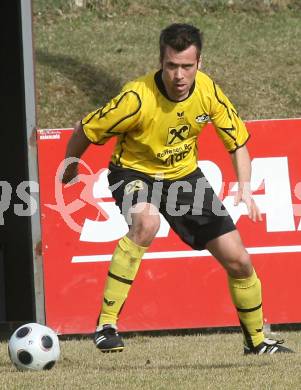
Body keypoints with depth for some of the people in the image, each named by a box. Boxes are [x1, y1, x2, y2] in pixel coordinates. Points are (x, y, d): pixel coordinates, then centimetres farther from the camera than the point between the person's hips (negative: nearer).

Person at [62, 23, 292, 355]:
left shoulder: (208, 92, -16)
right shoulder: (138, 98, -30)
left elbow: (237, 143, -2)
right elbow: (84, 131, -15)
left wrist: (245, 188, -18)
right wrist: (69, 168, 1)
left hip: (184, 175, 5)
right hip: (134, 173, -5)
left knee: (238, 261, 1)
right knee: (147, 222, -40)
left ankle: (256, 340, 28)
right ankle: (106, 324, -33)